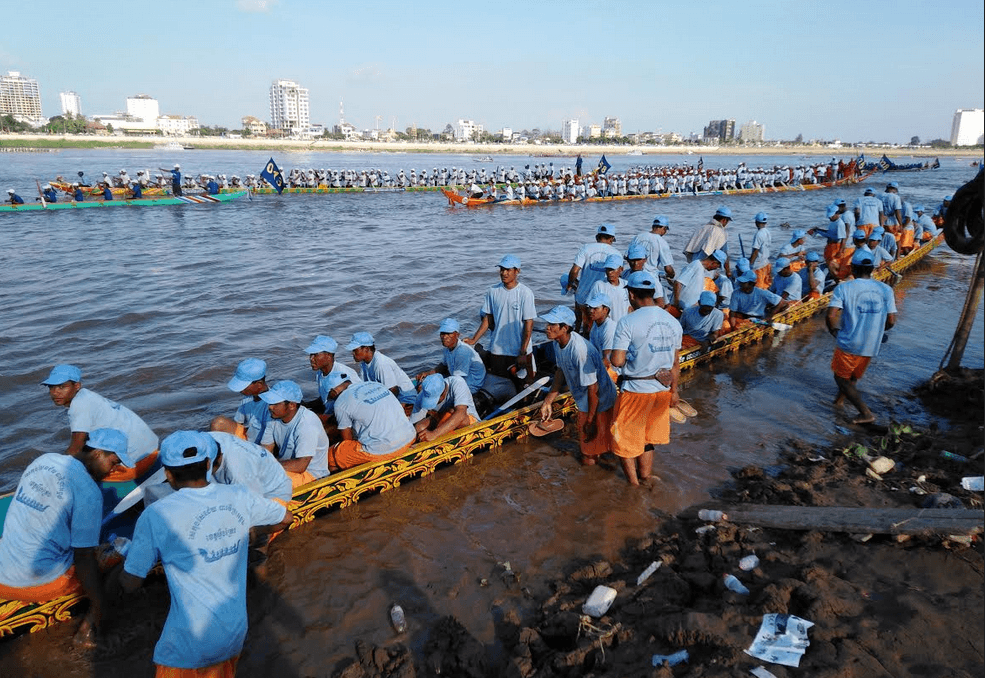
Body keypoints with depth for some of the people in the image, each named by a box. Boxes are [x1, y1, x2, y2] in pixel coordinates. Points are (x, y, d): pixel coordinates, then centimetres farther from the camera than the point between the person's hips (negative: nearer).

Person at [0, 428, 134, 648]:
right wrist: (98, 608, -7)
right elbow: (84, 558, -16)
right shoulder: (88, 491, -17)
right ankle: (89, 624, -8)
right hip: (39, 584, -7)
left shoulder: (43, 460, 5)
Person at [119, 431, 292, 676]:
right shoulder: (240, 497, -7)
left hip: (190, 644, -4)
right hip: (235, 633, 4)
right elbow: (286, 518, 11)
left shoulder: (156, 515, -19)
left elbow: (130, 584, -9)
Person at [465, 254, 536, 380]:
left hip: (519, 351, -3)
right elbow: (487, 319, 8)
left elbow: (529, 323, -10)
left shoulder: (525, 293, -9)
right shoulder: (492, 291, 2)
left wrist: (523, 352, -13)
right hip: (497, 350, 3)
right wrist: (473, 340, -3)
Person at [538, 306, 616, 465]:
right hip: (583, 400, 9)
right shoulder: (558, 342, -9)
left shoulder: (579, 350, -37)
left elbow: (593, 388, -30)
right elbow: (561, 370, 7)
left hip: (599, 402, -9)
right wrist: (548, 401, 7)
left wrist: (590, 420, -21)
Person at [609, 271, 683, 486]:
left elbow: (617, 361, -22)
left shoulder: (628, 323, -18)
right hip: (662, 391, 6)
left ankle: (633, 484, 22)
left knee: (624, 441, 14)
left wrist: (630, 357, 0)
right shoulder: (673, 322, 0)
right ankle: (645, 479, 32)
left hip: (635, 391, -5)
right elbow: (675, 363, 7)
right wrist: (674, 390, 18)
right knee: (648, 439, 23)